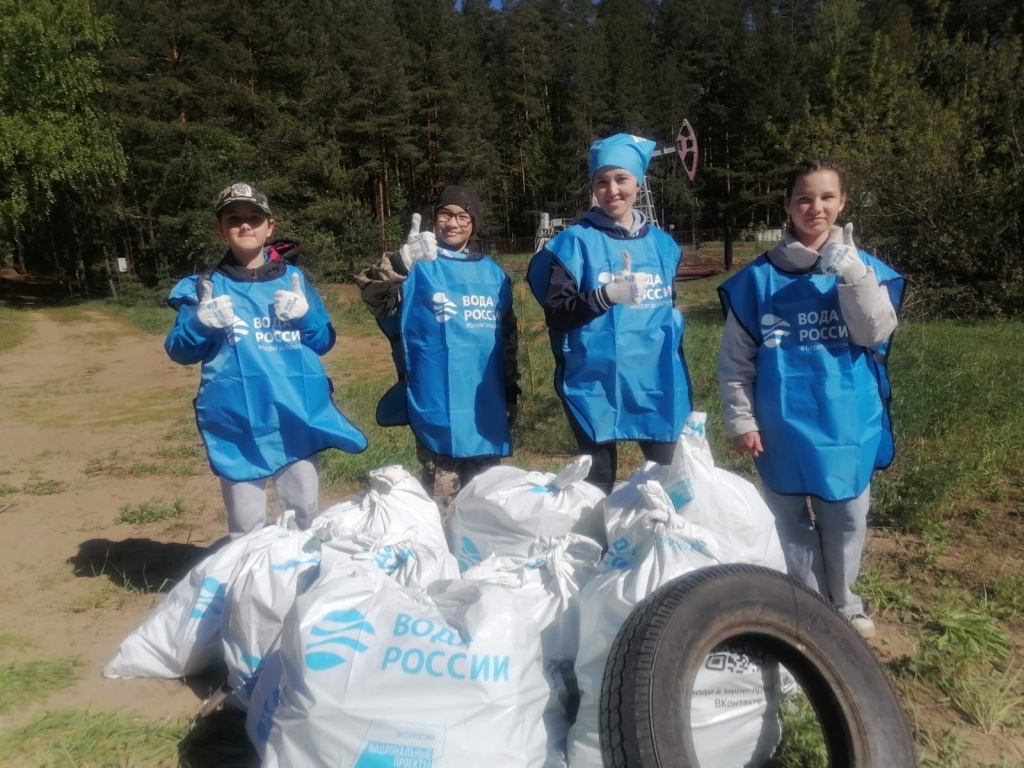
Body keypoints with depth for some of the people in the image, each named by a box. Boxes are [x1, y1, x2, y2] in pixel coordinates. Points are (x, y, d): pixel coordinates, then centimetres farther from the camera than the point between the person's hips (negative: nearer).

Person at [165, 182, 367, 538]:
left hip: (298, 416, 2)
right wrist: (203, 323, -17)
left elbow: (324, 342, 9)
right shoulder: (206, 287, 3)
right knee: (247, 526, 3)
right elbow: (180, 351, 2)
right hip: (238, 423, -2)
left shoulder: (294, 279, 7)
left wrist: (305, 315, -11)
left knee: (305, 515, 14)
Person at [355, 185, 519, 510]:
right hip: (438, 406, -4)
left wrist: (511, 391, 16)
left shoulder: (493, 273, 10)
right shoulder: (419, 266, -3)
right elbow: (374, 298, -22)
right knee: (439, 496, 2)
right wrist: (399, 263, -40)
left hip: (487, 404, 5)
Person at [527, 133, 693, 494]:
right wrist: (605, 295, -25)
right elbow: (556, 314, -11)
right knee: (599, 481, 7)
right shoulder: (575, 242, -5)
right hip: (597, 385, -4)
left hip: (658, 383, 4)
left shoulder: (663, 244, 10)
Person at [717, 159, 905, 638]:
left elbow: (876, 334, -14)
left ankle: (842, 604, 33)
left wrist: (849, 267, -21)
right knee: (791, 522, 11)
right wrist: (741, 420, -5)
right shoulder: (759, 277, -3)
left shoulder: (865, 268, 2)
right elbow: (735, 360, 0)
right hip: (784, 426, -1)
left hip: (847, 424, 1)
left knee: (846, 520, 12)